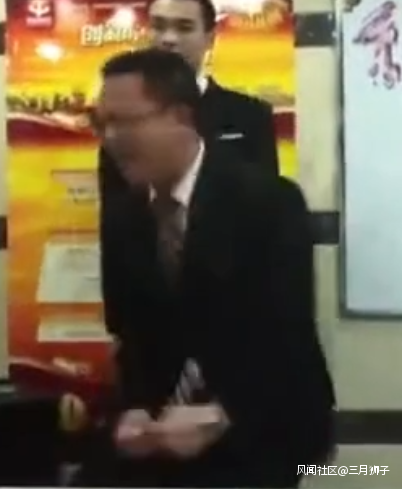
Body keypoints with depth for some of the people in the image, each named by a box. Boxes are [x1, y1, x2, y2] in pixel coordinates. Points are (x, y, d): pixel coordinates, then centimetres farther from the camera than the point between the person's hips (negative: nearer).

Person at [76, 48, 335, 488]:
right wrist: (135, 409, -12)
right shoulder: (120, 216, 4)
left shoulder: (270, 201, -12)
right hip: (163, 417, 4)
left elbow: (288, 331, -17)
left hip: (264, 423, -4)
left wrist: (221, 417, -28)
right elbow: (128, 330, 7)